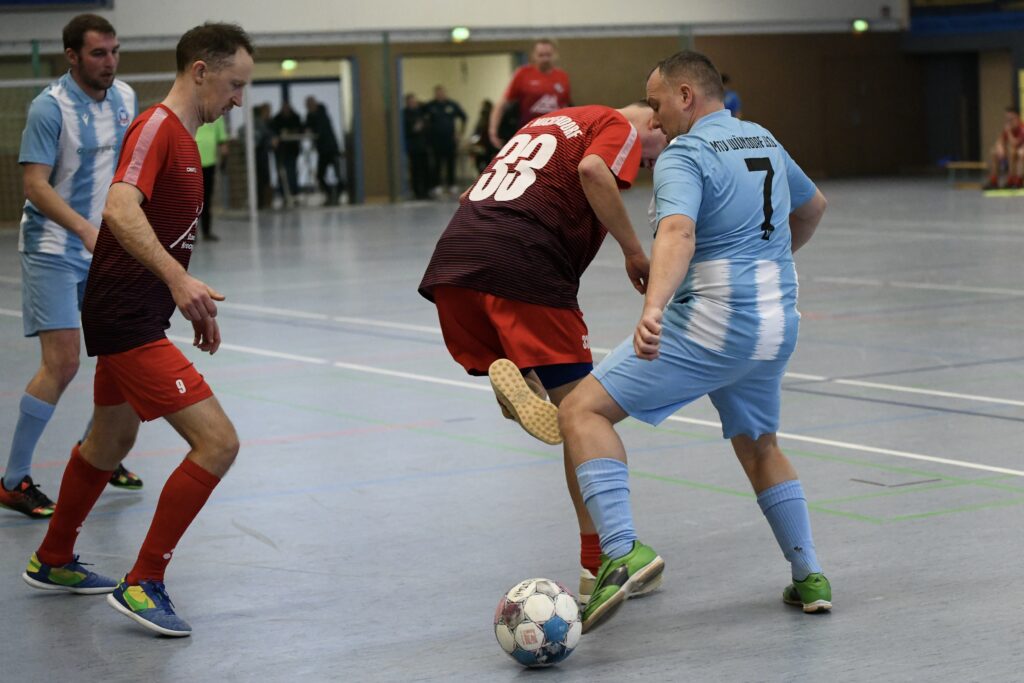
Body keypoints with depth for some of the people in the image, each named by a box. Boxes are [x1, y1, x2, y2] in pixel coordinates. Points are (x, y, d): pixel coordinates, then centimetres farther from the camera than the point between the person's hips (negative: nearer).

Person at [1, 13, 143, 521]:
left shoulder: (124, 97, 4)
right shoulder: (50, 107, -16)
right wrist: (84, 228, -35)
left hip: (107, 250, 7)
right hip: (53, 250, -7)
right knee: (61, 363, -14)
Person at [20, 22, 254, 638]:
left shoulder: (182, 136, 15)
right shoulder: (156, 126, -16)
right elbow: (121, 211, -33)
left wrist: (197, 301, 23)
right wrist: (178, 279, -42)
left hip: (134, 316, 11)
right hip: (127, 320, -11)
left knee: (111, 442, 26)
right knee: (218, 442, -15)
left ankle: (53, 562, 45)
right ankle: (143, 584, -7)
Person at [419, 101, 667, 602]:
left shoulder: (549, 121, 32)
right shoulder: (620, 127, 10)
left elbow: (473, 195, 30)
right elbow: (593, 170, -13)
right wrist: (634, 252, -8)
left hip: (451, 261, 7)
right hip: (522, 267, -7)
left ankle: (512, 376, -14)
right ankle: (599, 565, -1)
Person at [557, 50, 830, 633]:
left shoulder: (684, 155, -10)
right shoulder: (763, 141, 15)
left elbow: (678, 233, -30)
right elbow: (813, 207, 32)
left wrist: (653, 308, -45)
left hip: (711, 325, -8)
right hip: (778, 324, 8)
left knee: (583, 411, -9)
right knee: (759, 447, 28)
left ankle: (625, 552, -24)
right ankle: (810, 578, 27)